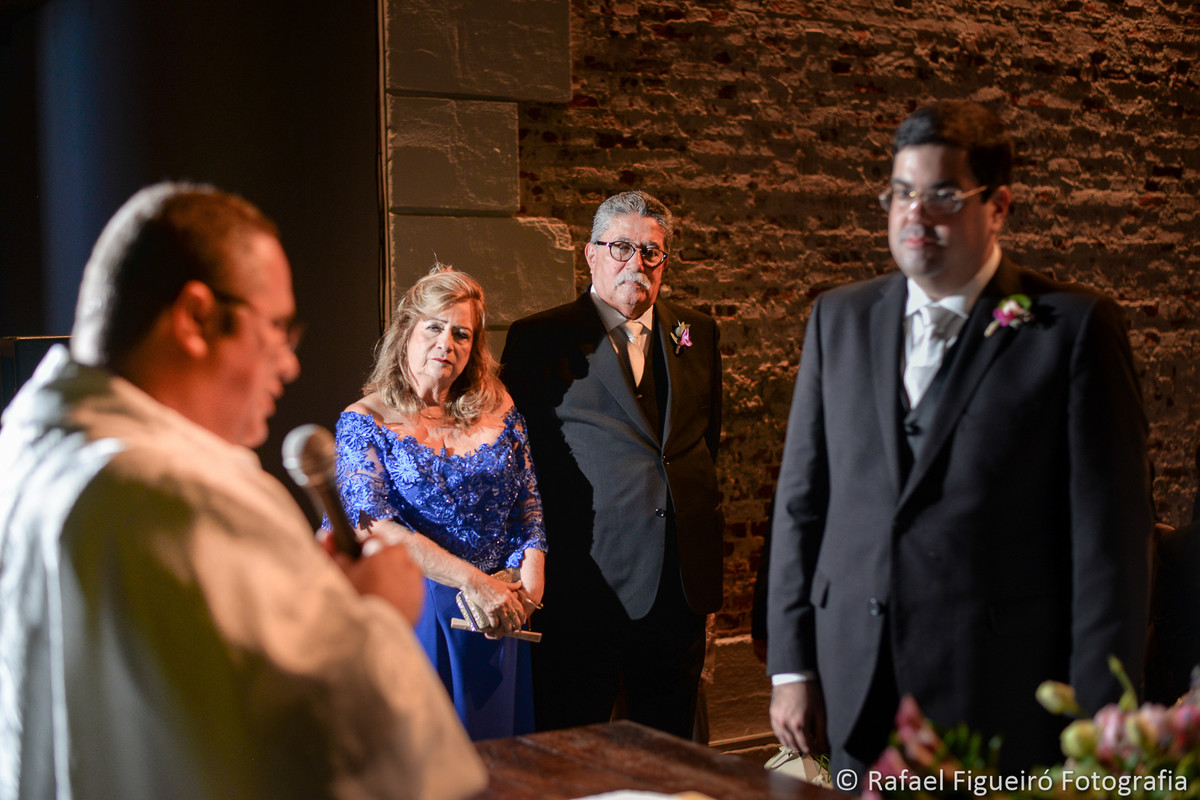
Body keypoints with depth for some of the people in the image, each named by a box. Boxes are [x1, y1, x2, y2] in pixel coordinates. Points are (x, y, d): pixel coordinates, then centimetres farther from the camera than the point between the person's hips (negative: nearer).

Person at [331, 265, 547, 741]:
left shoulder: (498, 411, 7)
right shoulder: (363, 423, -4)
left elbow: (528, 500, 11)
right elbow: (373, 524, -15)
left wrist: (533, 566, -9)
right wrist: (471, 580, -22)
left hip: (499, 614, 4)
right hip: (410, 612, -3)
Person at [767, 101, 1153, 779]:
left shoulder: (1076, 326, -5)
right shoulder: (840, 317, 9)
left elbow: (1109, 536, -6)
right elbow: (802, 499, 10)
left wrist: (1096, 723, -8)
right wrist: (791, 667, 6)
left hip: (1003, 703, -3)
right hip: (857, 696, 4)